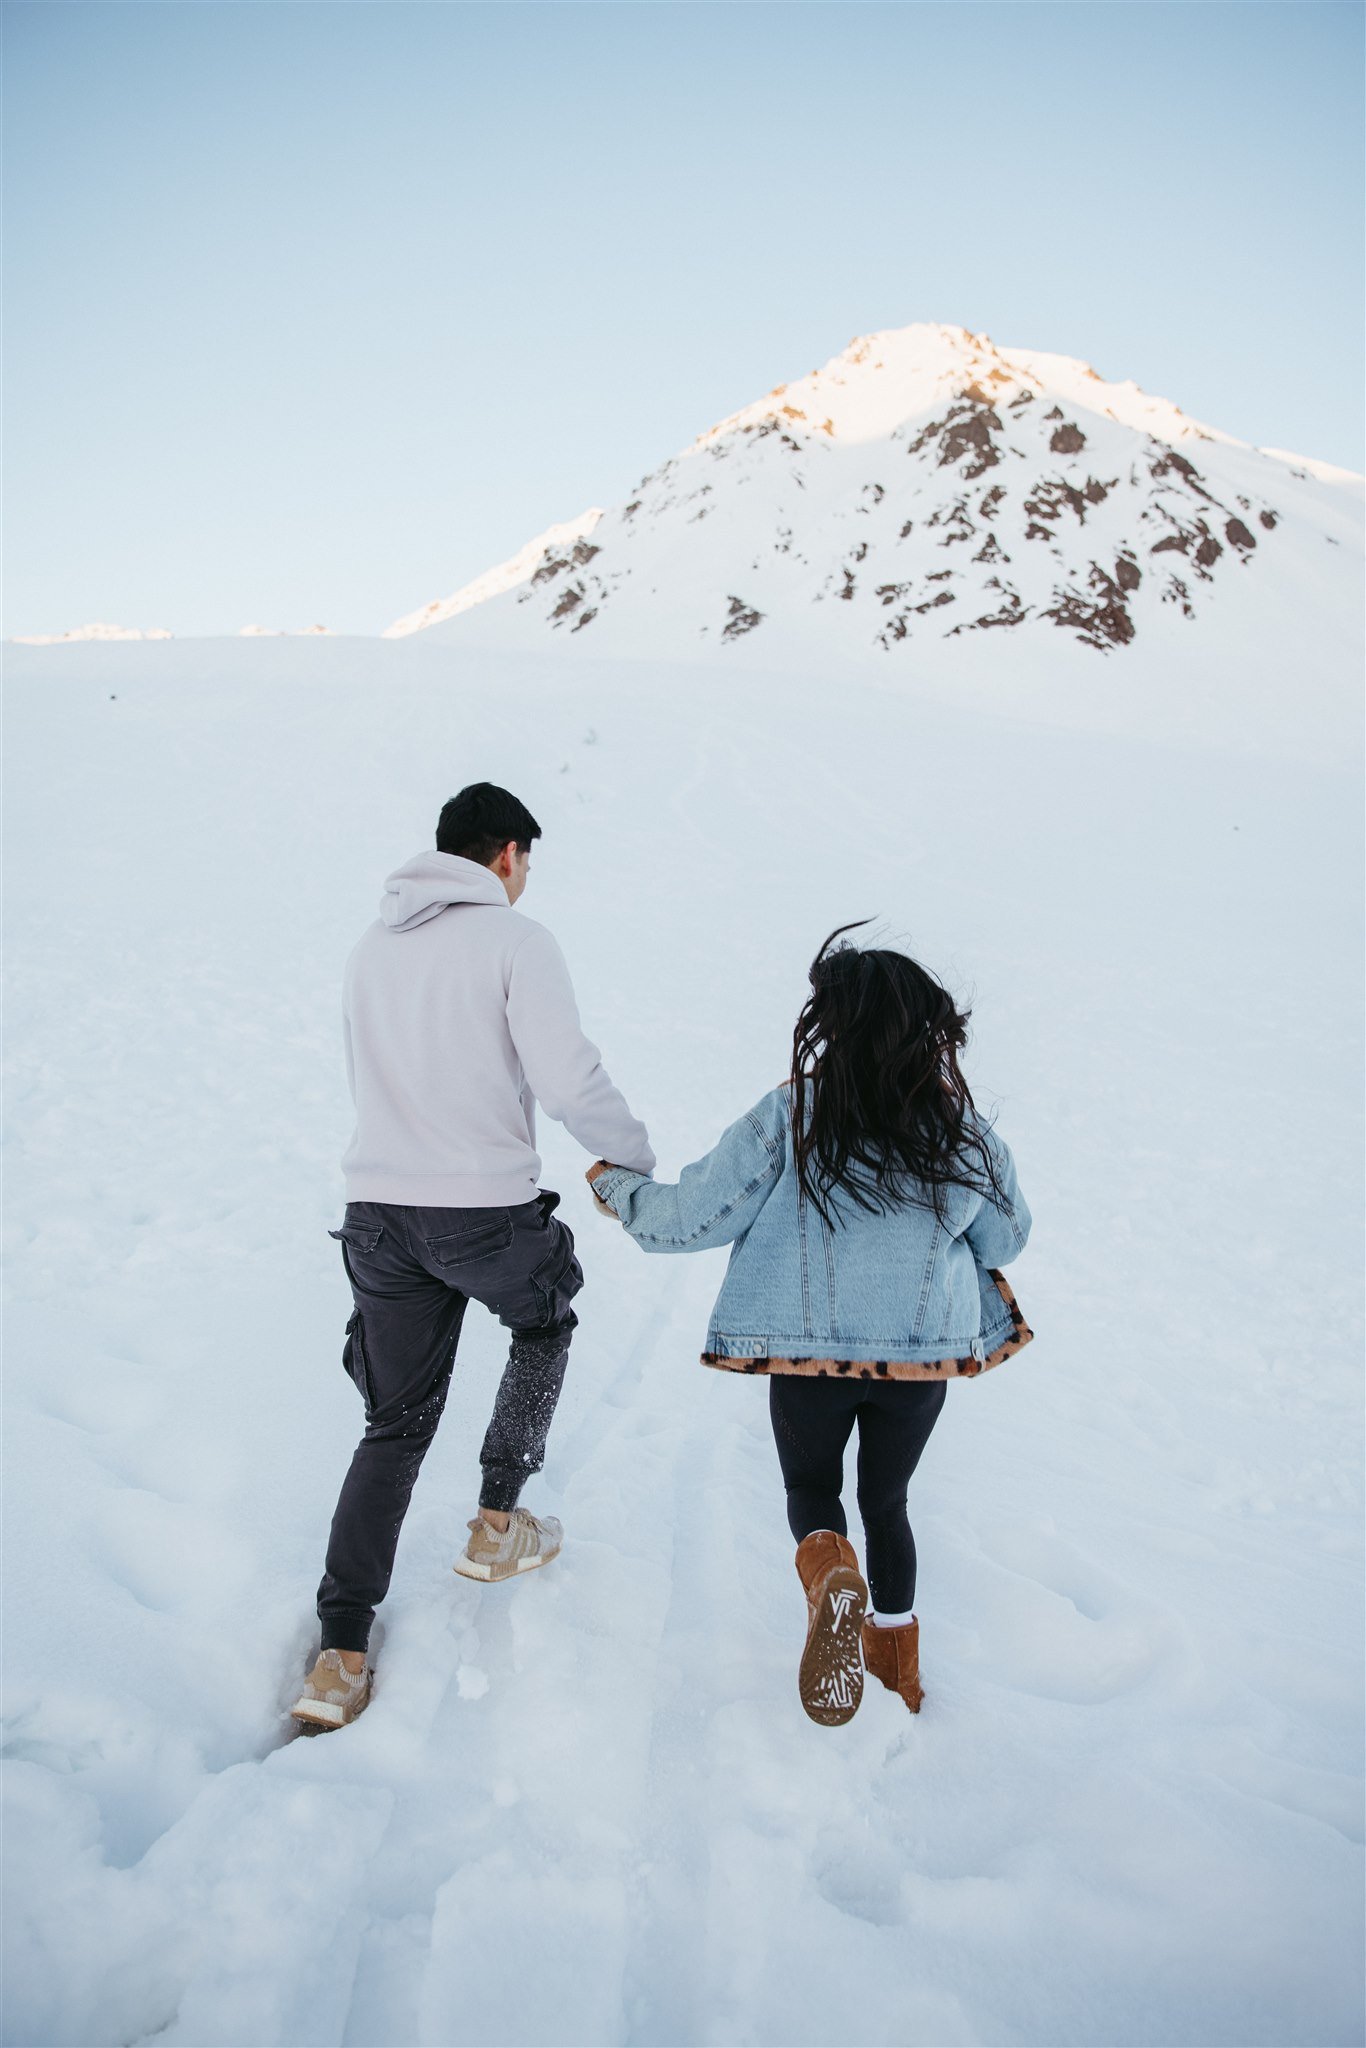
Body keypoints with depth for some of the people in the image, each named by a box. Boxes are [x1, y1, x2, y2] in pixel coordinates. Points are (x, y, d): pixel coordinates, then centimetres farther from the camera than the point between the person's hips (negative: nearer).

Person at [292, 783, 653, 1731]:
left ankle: (341, 1654, 12)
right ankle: (499, 1520, 28)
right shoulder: (516, 939, -9)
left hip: (378, 1211, 5)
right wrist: (637, 1159, -1)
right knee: (544, 1325, 28)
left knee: (395, 1424, 14)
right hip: (488, 1209, -5)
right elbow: (568, 1079, -16)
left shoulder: (373, 948, 11)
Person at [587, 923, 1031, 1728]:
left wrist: (618, 1184, 8)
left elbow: (690, 1219, -11)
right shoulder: (964, 1132, -8)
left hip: (809, 1354, -2)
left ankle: (829, 1570, -8)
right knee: (887, 1501, 25)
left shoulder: (785, 1122, -17)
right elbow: (1006, 1240, 7)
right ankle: (897, 1651, 37)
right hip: (925, 1356, 2)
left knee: (811, 1487, 22)